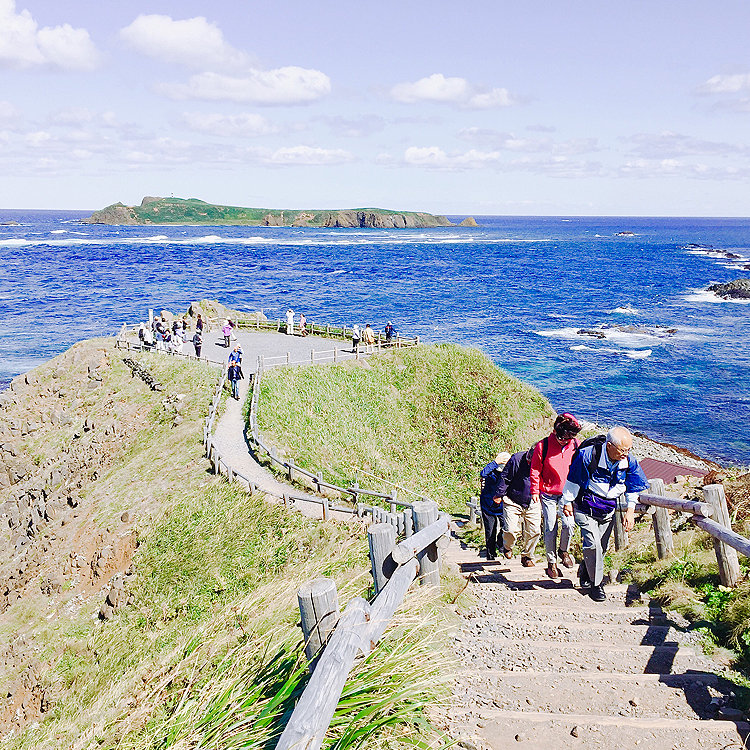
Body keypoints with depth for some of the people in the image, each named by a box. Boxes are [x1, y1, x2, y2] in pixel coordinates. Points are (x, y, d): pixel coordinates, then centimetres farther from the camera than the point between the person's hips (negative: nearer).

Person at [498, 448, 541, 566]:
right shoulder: (517, 459, -18)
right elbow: (505, 478, -9)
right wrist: (500, 494, -8)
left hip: (532, 504, 3)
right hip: (513, 502, -3)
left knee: (534, 531, -2)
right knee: (511, 530, -11)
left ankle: (527, 556, 21)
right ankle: (507, 547, 24)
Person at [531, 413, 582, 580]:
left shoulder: (575, 445, -4)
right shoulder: (543, 446, -13)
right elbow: (535, 470, -3)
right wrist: (535, 491, -3)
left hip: (568, 493, 2)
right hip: (548, 494, -2)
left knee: (569, 525, -11)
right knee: (550, 529, 0)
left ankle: (564, 550, 18)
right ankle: (551, 561, 18)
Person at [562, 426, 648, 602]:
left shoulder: (630, 462, -15)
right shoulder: (588, 455, -29)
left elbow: (632, 488, 2)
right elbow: (573, 480, -14)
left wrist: (630, 510, -2)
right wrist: (568, 502, -5)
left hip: (608, 511, 5)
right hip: (585, 507, -4)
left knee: (601, 547, 11)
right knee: (593, 544, -13)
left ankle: (585, 575, 35)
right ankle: (596, 584, 4)